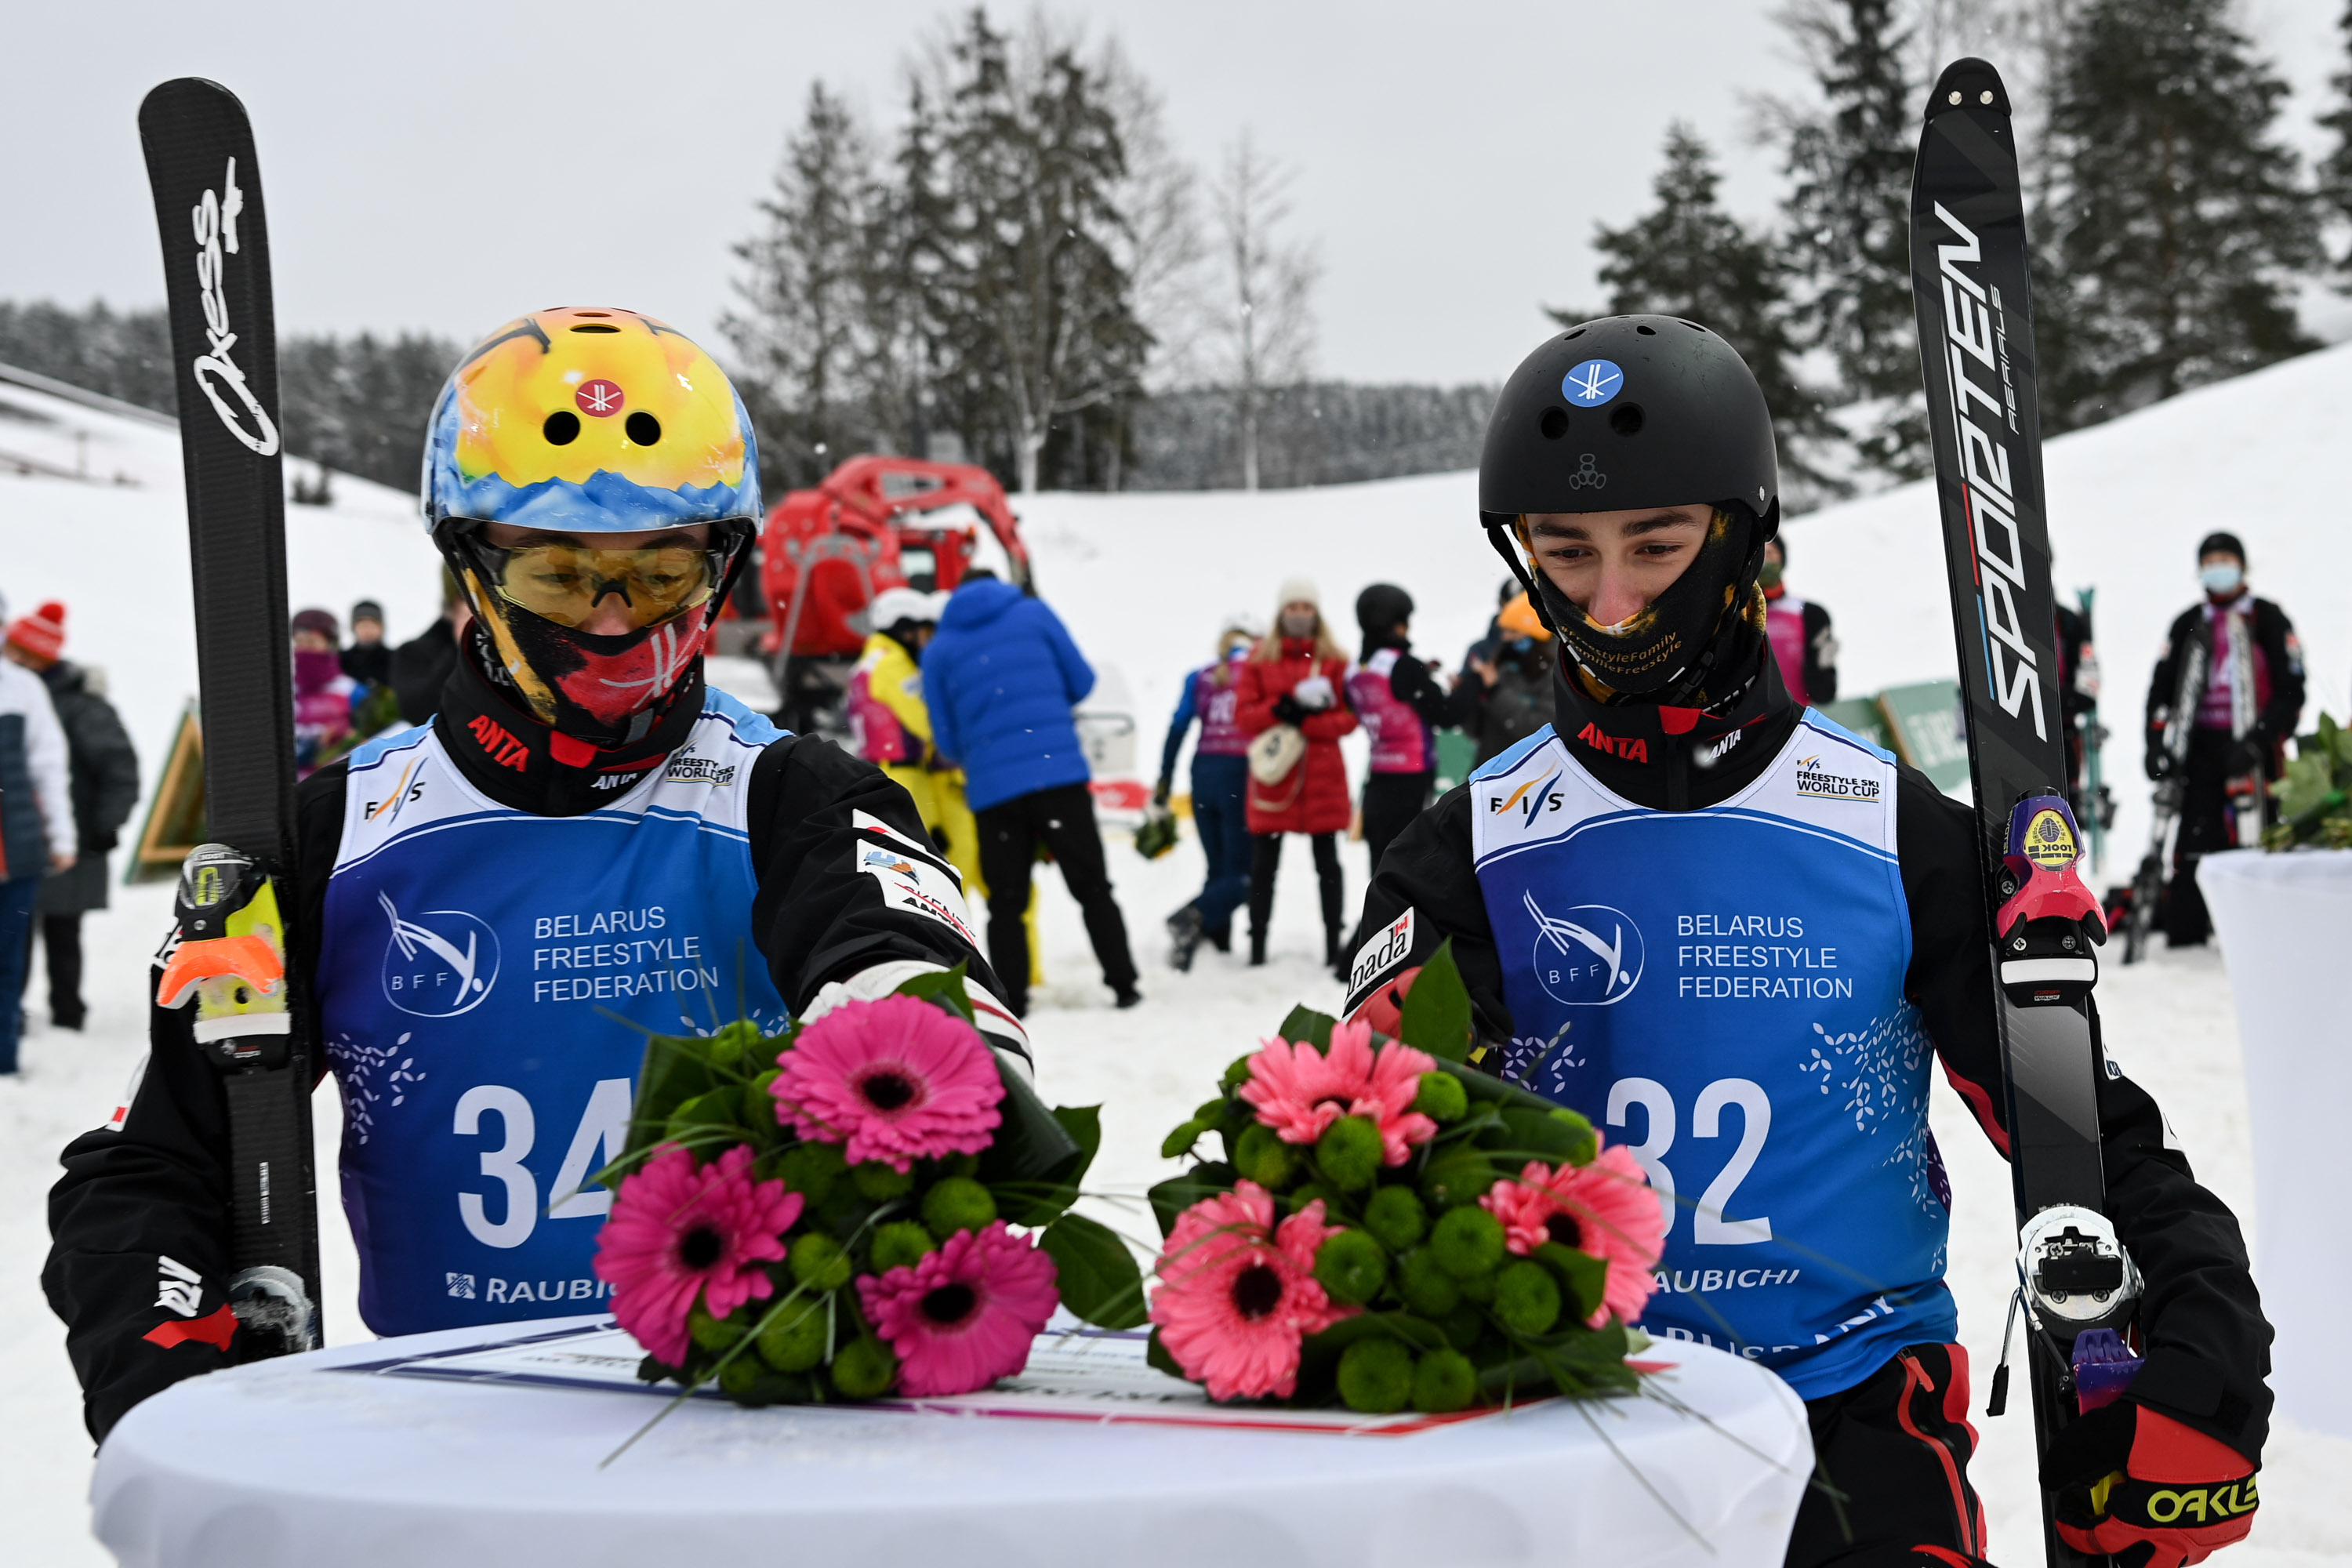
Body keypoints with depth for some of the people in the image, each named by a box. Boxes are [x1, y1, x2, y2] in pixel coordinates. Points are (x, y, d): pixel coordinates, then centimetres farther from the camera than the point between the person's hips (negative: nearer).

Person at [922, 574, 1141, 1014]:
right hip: (1061, 772, -1)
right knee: (1093, 888, 8)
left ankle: (1012, 1000, 2)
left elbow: (947, 742, 11)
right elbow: (1082, 681, 12)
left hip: (992, 790, 1)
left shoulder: (938, 651, 10)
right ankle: (1123, 985, 6)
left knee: (1006, 903, 9)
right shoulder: (1033, 613, 8)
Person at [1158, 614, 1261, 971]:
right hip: (1241, 774, -4)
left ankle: (1218, 945, 3)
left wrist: (1163, 784, 9)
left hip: (1203, 773, 4)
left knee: (1219, 869, 13)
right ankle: (1194, 917, -31)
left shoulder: (1200, 678, 12)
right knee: (1241, 876, -5)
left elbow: (1177, 729, 7)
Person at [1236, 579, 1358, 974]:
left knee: (1328, 862, 3)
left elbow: (1348, 718, 0)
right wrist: (1282, 708, -15)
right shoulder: (1260, 658, 7)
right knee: (1263, 863, 3)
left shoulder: (1334, 660, 4)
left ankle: (1334, 944, 8)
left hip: (1322, 776, -1)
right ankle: (1257, 945, 9)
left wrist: (1304, 721, -15)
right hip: (1272, 777, 1)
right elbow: (1245, 716, 2)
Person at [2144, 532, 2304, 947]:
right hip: (2201, 747, 3)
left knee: (2250, 836, -9)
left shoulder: (2268, 620, 3)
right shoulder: (2188, 624, 15)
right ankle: (2183, 935, 1)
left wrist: (2257, 740, -13)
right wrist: (2158, 743, 3)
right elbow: (2161, 687, 16)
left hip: (2252, 748, -3)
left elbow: (2290, 692, -1)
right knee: (2194, 838, -1)